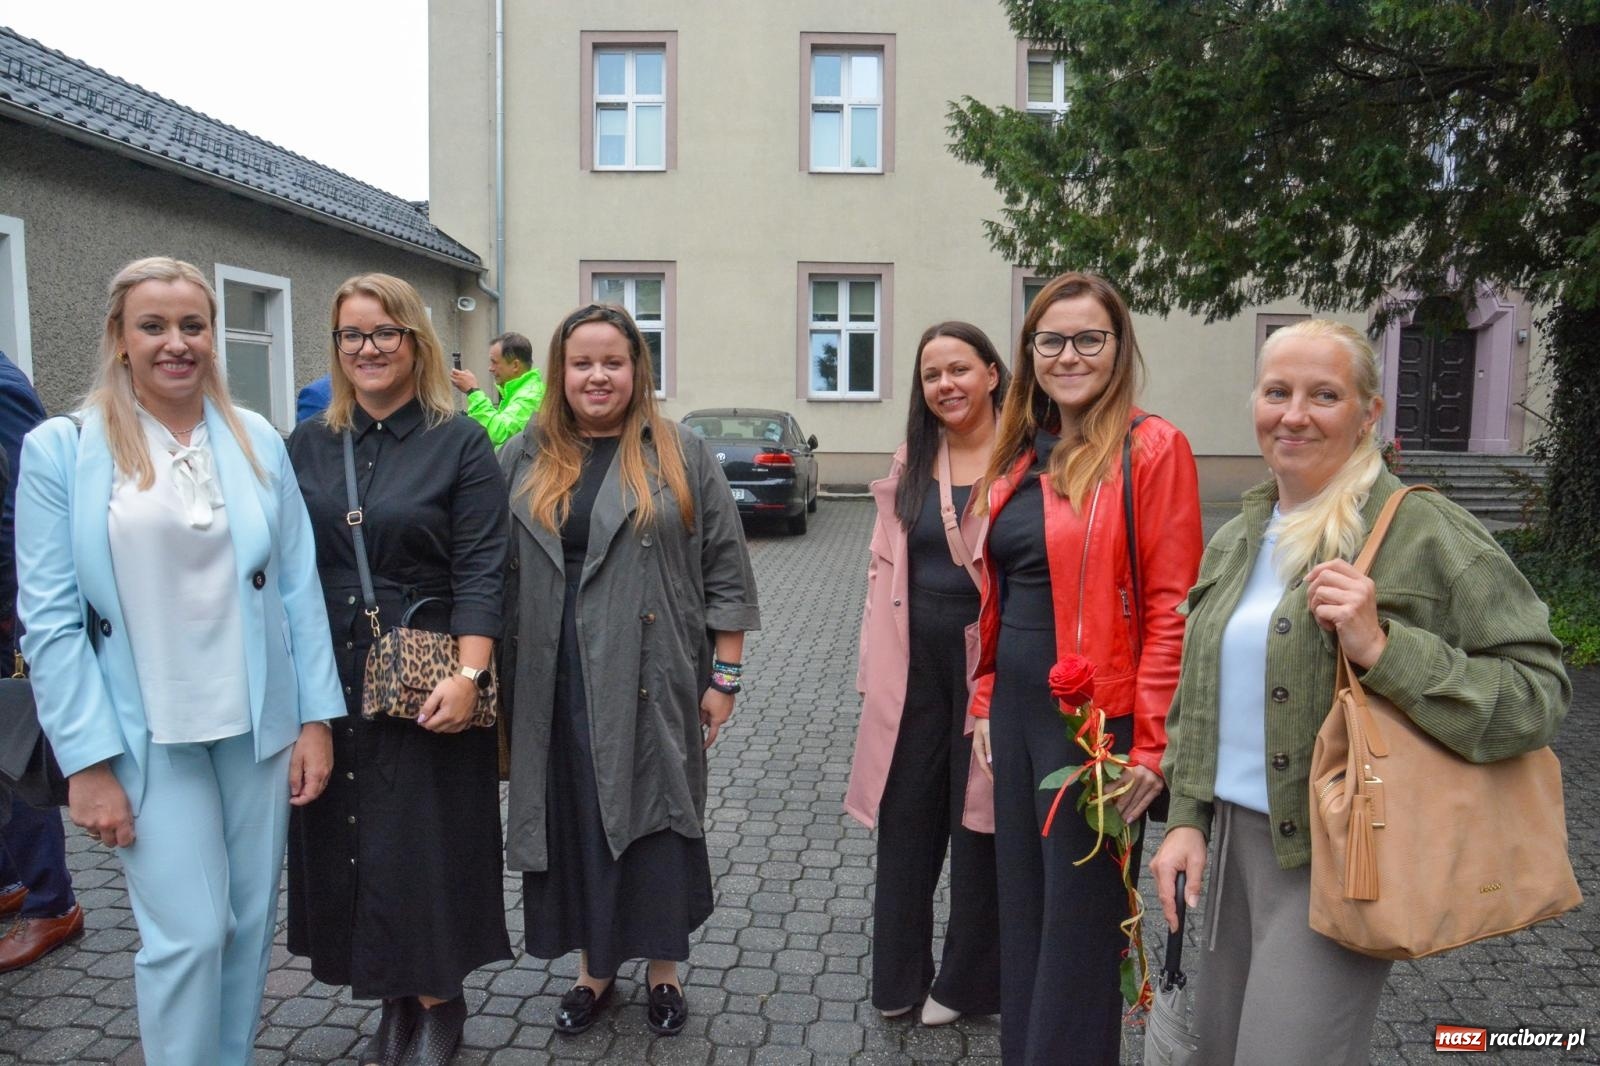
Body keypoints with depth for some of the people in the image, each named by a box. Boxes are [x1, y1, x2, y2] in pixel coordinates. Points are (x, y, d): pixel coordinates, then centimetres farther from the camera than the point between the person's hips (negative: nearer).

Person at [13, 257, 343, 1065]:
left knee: (250, 925, 13)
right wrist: (87, 762, -9)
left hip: (259, 725, 3)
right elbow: (49, 620, -6)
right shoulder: (60, 449, -5)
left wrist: (317, 718, -1)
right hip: (147, 737, -3)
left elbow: (298, 587, 2)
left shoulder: (257, 440, 3)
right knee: (187, 935, -1)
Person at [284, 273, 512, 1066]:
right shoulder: (307, 445, 7)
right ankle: (394, 1000, 31)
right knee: (344, 840, 12)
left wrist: (466, 677, -20)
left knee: (423, 844, 4)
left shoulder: (460, 444, -6)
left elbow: (479, 572, -11)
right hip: (327, 681, 5)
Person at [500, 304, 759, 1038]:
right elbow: (493, 571, 9)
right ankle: (594, 967, 32)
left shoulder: (682, 456, 0)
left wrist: (725, 676, -4)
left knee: (655, 821, 8)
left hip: (654, 686, -2)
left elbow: (724, 572, -1)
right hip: (558, 690, 2)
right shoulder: (523, 460, 7)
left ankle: (664, 969, 28)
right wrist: (496, 678, 4)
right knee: (575, 826, 12)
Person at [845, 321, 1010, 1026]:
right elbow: (884, 563, 12)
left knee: (978, 819, 10)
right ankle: (899, 974, 31)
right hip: (915, 661, 5)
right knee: (906, 814, 12)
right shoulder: (911, 461, 10)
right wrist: (877, 663, 7)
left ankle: (967, 981, 31)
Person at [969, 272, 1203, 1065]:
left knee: (1079, 921, 8)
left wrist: (1150, 744, -17)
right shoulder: (1021, 453, 10)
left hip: (1096, 721, -7)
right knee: (1020, 908, 18)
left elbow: (1172, 606, -15)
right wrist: (985, 700, 12)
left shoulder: (1151, 448, -11)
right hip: (1016, 711, 7)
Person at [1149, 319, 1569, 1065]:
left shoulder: (1426, 533, -11)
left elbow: (1538, 691, -14)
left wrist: (1384, 649, -26)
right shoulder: (1235, 542, 9)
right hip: (1234, 837, 7)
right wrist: (1187, 815, 7)